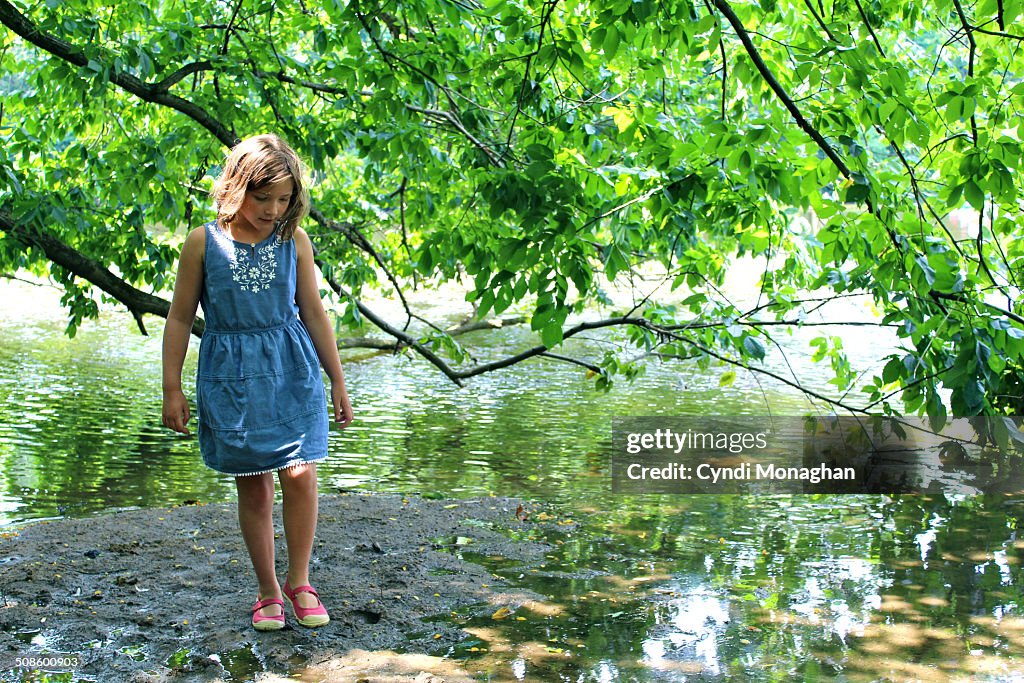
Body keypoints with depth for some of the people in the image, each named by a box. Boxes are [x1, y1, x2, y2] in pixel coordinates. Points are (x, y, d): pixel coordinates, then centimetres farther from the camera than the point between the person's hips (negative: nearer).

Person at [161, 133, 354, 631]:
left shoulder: (294, 240, 1)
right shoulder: (203, 243, -4)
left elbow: (313, 312, 9)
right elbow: (180, 317, 2)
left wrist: (337, 380, 11)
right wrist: (171, 389, 2)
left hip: (292, 370, 1)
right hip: (231, 374, -1)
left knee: (300, 475, -9)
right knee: (252, 486, 5)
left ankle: (298, 581, 10)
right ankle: (268, 591, 20)